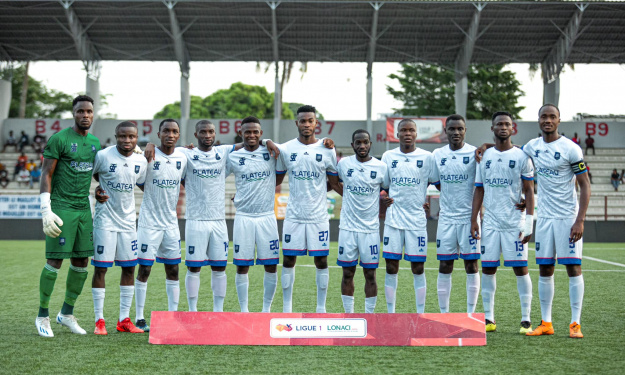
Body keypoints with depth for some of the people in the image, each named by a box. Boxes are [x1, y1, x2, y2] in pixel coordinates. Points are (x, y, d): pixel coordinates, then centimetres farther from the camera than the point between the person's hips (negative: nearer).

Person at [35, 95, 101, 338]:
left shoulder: (95, 142, 13)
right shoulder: (59, 139, -7)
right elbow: (46, 174, -9)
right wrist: (46, 210, -17)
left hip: (84, 208, 7)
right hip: (61, 207, -6)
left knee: (81, 262, 7)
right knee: (55, 261, -6)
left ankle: (67, 313, 22)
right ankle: (42, 316, 7)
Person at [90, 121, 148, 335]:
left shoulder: (141, 161, 3)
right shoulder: (103, 156, -11)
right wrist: (97, 190, -10)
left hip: (128, 220, 5)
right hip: (105, 220, -5)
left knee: (129, 268, 6)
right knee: (100, 268, -3)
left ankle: (124, 320, 14)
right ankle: (99, 320, 5)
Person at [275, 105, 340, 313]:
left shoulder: (327, 150, 1)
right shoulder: (285, 150, 2)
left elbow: (334, 183, 12)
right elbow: (276, 180, 12)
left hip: (319, 216, 0)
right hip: (293, 215, 0)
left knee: (321, 260, 3)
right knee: (289, 259, 3)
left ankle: (321, 308, 15)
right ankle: (287, 307, 14)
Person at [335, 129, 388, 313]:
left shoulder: (381, 167, 0)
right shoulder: (343, 164, 2)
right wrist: (348, 196, 9)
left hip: (371, 228, -1)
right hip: (347, 227, 1)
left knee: (370, 274, 2)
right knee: (347, 273, 4)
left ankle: (369, 314, 12)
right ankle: (349, 314, 14)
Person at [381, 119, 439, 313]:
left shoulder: (427, 157, 2)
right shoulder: (388, 156, 7)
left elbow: (438, 183, 10)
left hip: (417, 219, -1)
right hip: (393, 219, 1)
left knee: (418, 267, 2)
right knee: (391, 267, 3)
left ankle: (420, 314, 11)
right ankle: (390, 314, 12)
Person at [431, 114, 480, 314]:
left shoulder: (475, 153, -4)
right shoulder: (437, 154, 7)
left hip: (469, 217, -3)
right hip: (446, 217, 3)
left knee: (471, 265, 2)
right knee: (444, 267, 5)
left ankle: (470, 314, 9)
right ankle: (444, 314, 12)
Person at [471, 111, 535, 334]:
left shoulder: (521, 156, 0)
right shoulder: (484, 156, 9)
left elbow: (529, 191, -1)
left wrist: (529, 222, -9)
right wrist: (473, 219, 7)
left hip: (515, 222, -3)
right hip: (490, 222, 3)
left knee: (520, 268, -3)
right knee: (488, 268, 3)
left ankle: (526, 319, 2)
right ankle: (489, 318, 11)